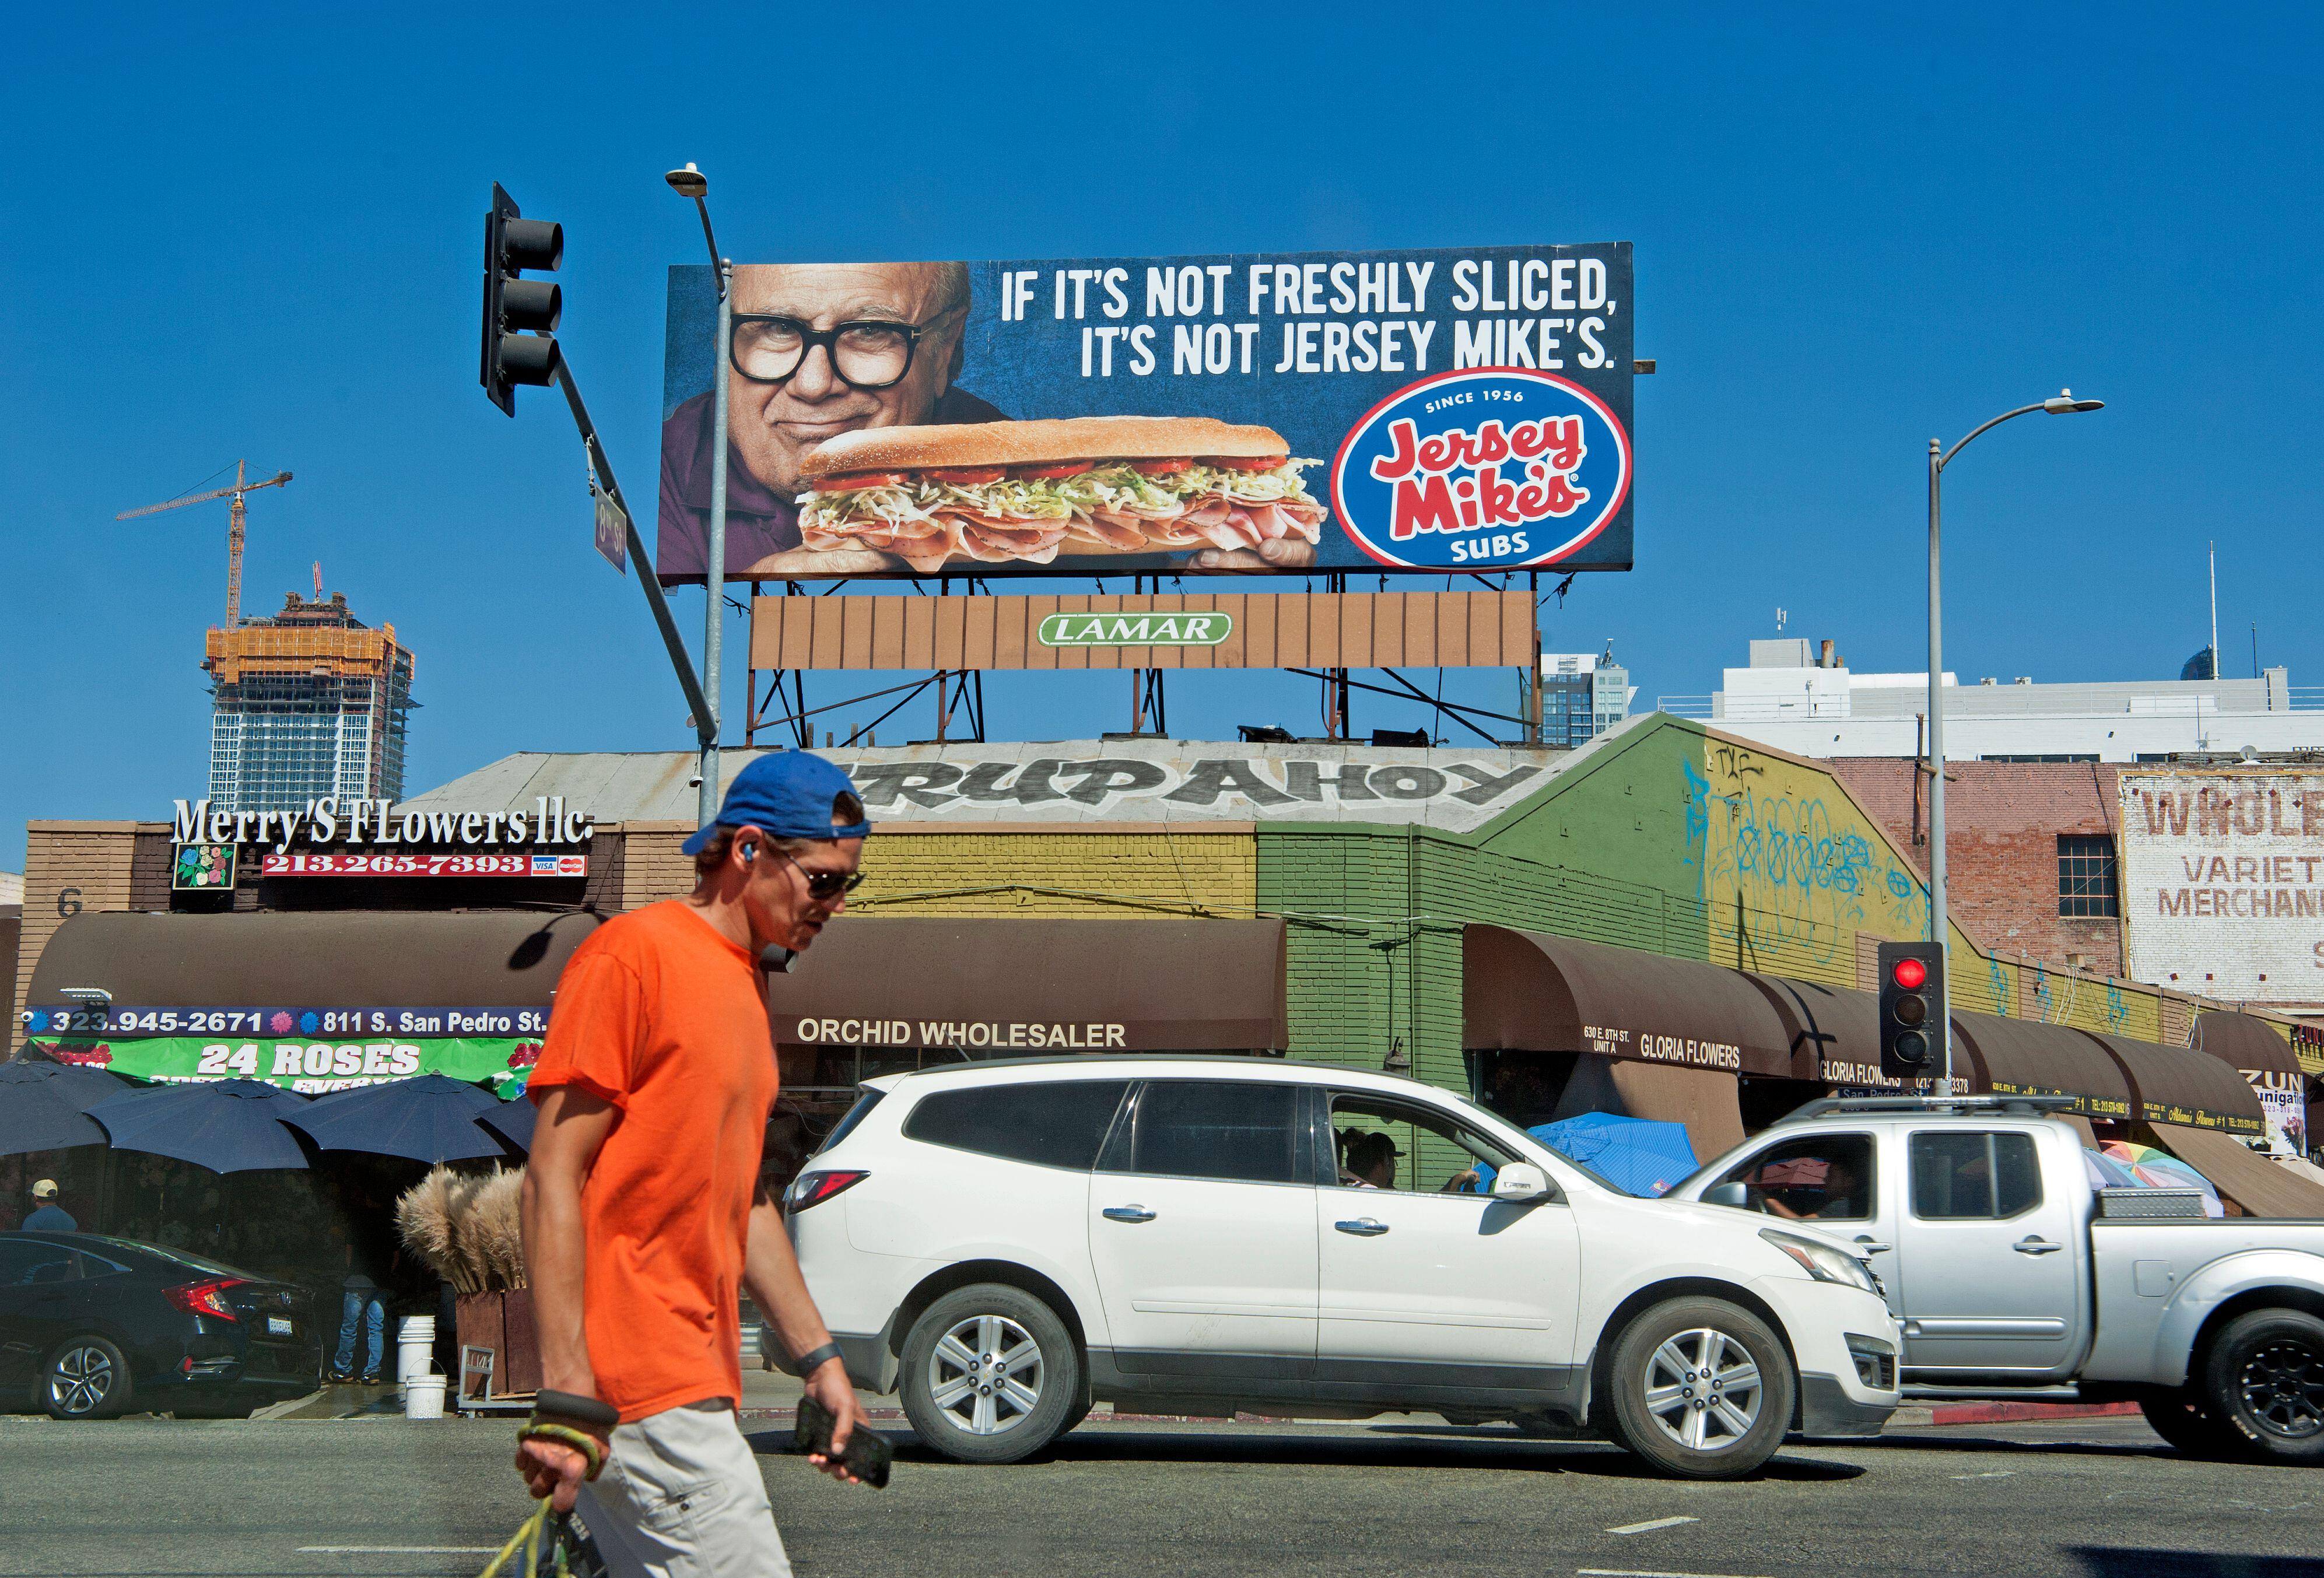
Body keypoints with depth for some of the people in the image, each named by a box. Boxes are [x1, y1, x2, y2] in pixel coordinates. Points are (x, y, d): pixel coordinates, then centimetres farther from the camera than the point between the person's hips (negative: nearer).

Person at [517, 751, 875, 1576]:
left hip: (696, 1377, 9)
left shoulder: (746, 983, 18)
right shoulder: (632, 953, -10)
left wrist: (818, 1359, 22)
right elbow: (554, 1176, -14)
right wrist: (566, 1392, -19)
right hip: (645, 1392, -9)